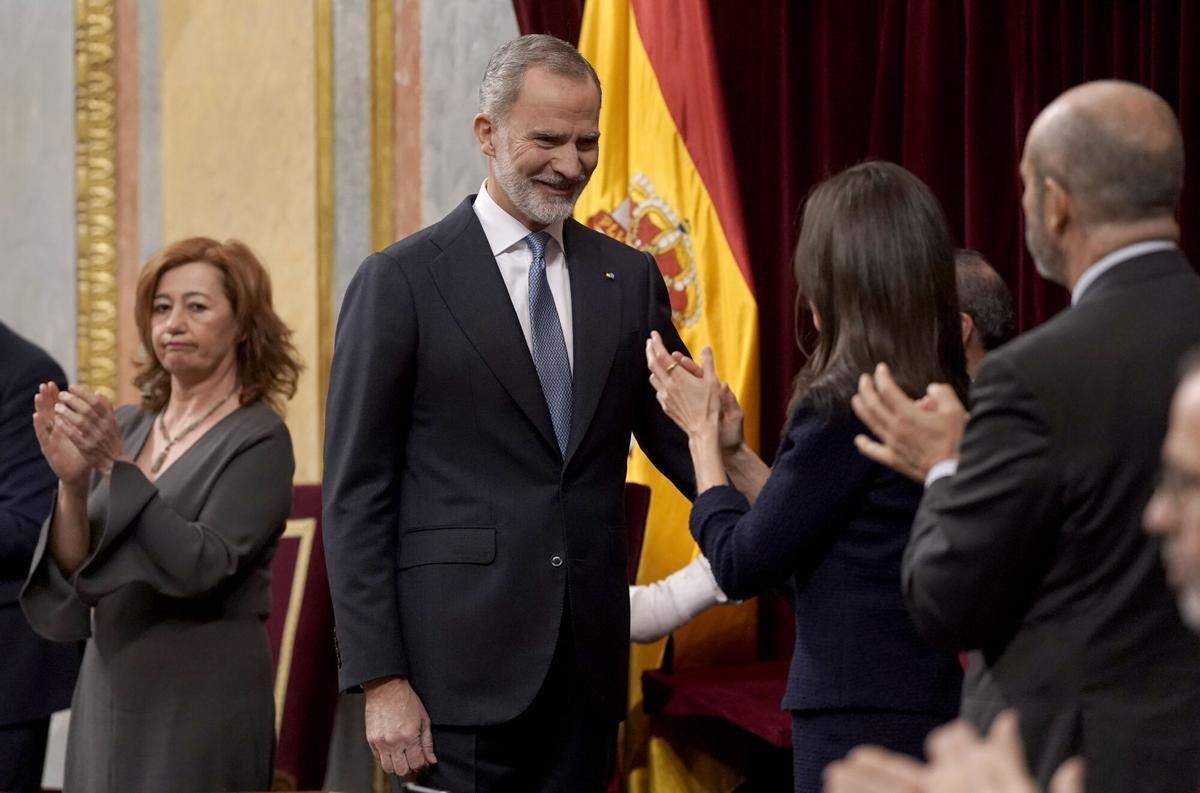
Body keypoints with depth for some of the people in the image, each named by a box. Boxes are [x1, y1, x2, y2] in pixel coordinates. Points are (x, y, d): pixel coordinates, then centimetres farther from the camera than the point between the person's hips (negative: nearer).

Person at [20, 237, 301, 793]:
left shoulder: (258, 439, -8)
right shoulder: (125, 427, 7)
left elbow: (199, 568, -19)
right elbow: (72, 572, 2)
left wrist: (116, 464, -24)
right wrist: (72, 481, -14)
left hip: (201, 705, -5)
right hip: (106, 697, 5)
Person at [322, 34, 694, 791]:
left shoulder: (630, 278, 10)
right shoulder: (402, 281, -3)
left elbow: (679, 439, 11)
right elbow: (356, 494, -4)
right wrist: (379, 678, -10)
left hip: (588, 663, 4)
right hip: (459, 664, -4)